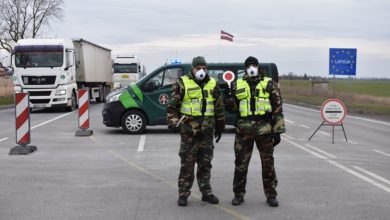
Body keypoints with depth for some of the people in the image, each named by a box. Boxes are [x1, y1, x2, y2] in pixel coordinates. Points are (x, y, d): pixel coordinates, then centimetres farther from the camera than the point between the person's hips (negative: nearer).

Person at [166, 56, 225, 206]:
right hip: (188, 131, -4)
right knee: (187, 164, 1)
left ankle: (206, 192, 22)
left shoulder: (213, 84, 9)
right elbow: (172, 105, -3)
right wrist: (173, 122, -14)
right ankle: (183, 194, 9)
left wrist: (220, 126, 16)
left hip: (207, 132, 4)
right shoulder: (182, 84, -3)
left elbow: (219, 107, 16)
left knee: (205, 163, 12)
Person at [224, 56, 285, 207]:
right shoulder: (238, 85, 9)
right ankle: (238, 194, 17)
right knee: (241, 163, 5)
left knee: (268, 163, 5)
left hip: (264, 129, -1)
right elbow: (232, 108, 10)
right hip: (244, 129, 2)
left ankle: (271, 195, 16)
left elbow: (277, 109, 0)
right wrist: (229, 96, -11)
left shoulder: (269, 84, 3)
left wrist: (278, 131, -5)